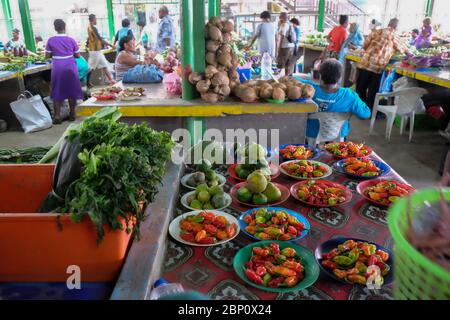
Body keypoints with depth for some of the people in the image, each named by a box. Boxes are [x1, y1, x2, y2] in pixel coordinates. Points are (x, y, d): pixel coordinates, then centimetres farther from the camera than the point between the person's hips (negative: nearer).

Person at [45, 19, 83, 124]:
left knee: (57, 92, 7)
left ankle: (57, 116, 3)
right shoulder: (71, 40, -2)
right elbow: (78, 55, 2)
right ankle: (72, 114, 15)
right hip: (70, 68, 0)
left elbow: (47, 56, 2)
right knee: (72, 91, 10)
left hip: (57, 68, 0)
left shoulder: (51, 40, -2)